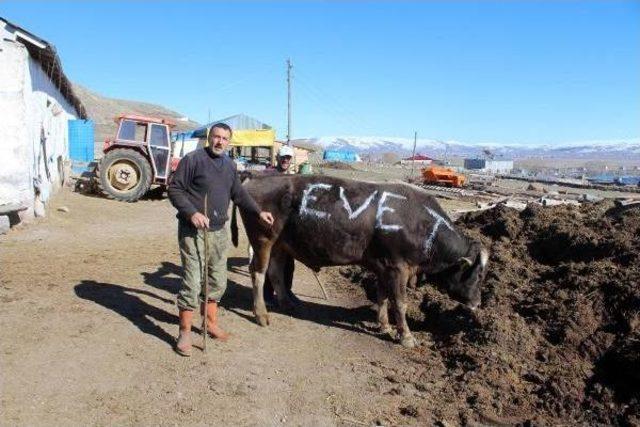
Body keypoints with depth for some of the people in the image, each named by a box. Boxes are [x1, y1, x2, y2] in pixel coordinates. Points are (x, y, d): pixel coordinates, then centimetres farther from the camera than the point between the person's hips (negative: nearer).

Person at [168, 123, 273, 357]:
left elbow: (239, 194, 20)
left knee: (217, 282, 15)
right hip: (193, 231, -7)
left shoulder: (230, 165, 11)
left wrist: (258, 212, 10)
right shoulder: (192, 159, -9)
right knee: (192, 283, -5)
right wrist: (192, 213, -24)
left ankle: (211, 323, 33)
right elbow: (174, 189, -12)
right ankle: (184, 333, 10)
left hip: (219, 232, 7)